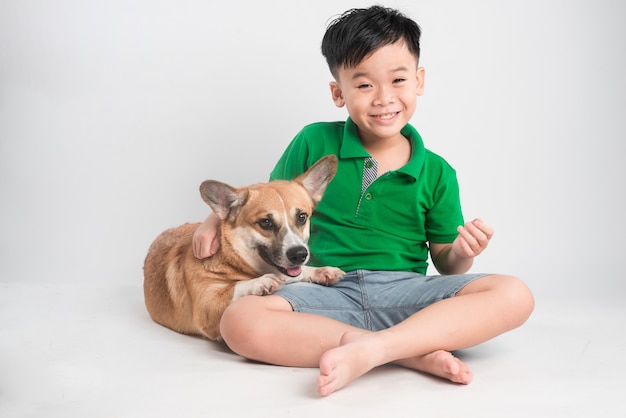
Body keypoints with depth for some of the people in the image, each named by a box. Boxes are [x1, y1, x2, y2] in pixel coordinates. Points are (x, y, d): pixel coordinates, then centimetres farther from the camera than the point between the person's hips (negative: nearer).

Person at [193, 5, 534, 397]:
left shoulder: (437, 173, 8)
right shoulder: (314, 143, 6)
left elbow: (445, 265, 12)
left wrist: (461, 253, -11)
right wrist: (217, 217, 0)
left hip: (406, 291, 1)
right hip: (329, 290, 0)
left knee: (515, 295, -22)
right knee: (239, 321, -30)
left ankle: (373, 348, -32)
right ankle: (413, 353, -27)